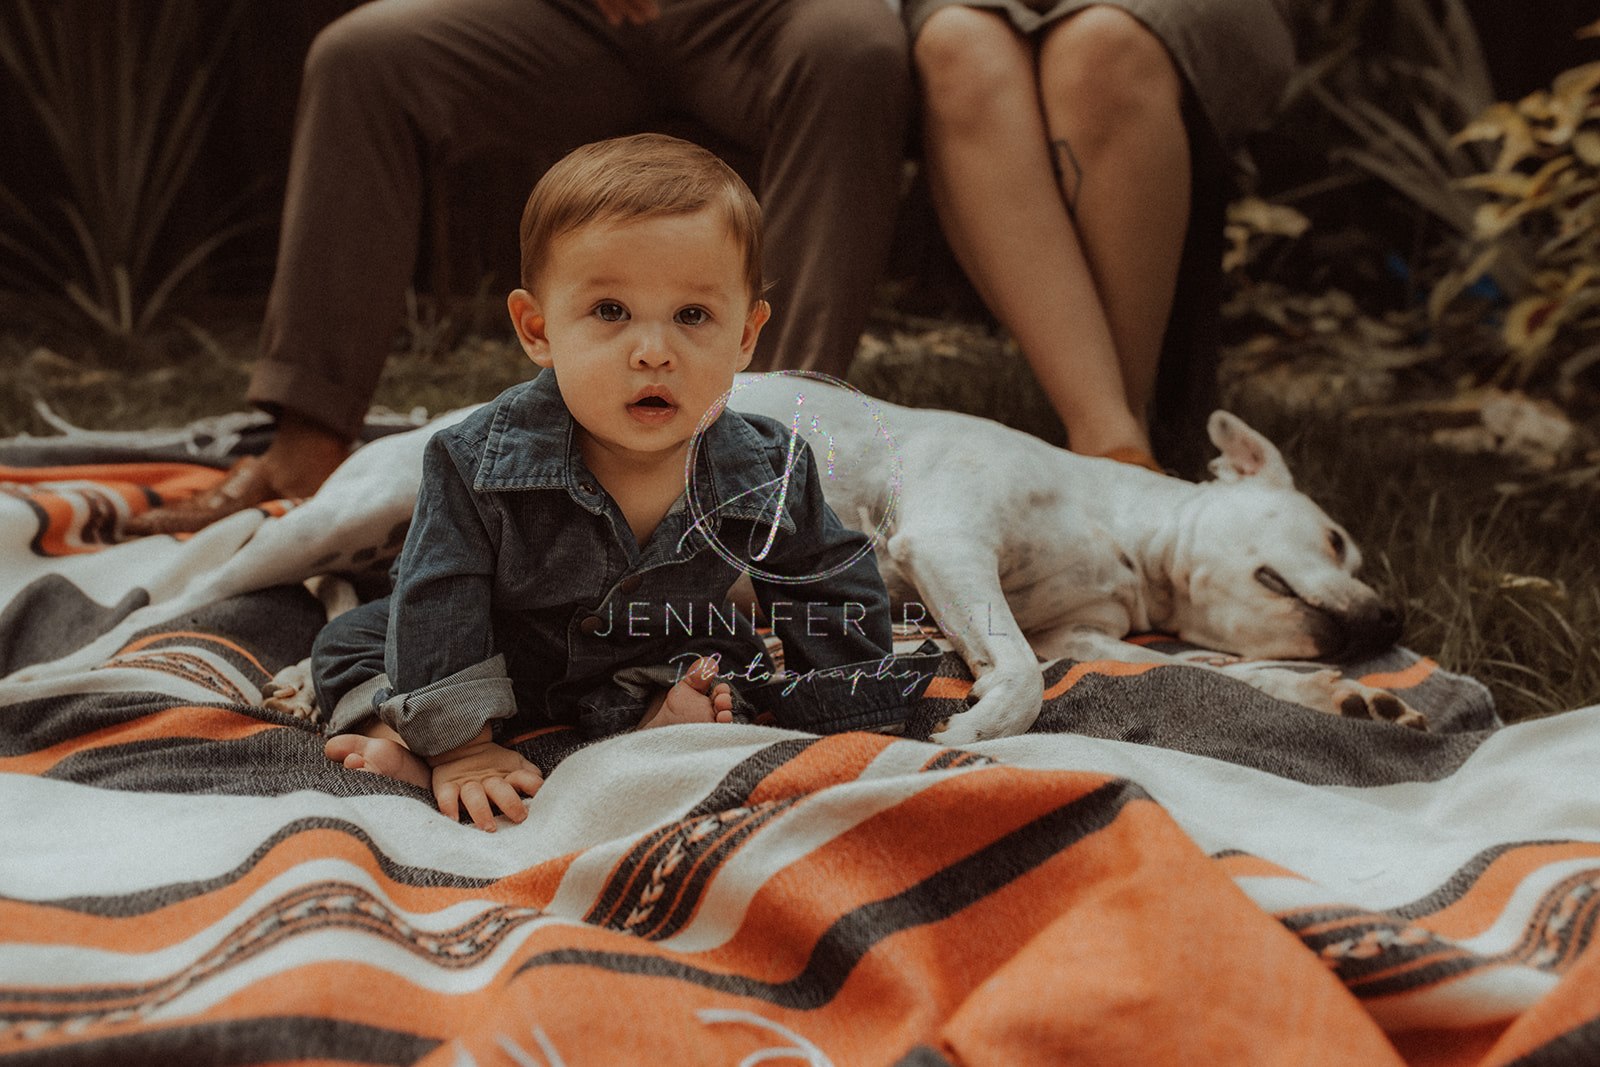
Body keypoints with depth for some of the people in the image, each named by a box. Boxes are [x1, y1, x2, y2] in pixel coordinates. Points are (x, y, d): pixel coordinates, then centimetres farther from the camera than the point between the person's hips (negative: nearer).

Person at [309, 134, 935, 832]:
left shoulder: (769, 477, -28)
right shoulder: (480, 460, -33)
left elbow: (833, 586, -11)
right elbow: (437, 604, -27)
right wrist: (460, 745, -28)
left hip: (662, 664, 2)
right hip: (496, 660, -1)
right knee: (349, 639, -7)